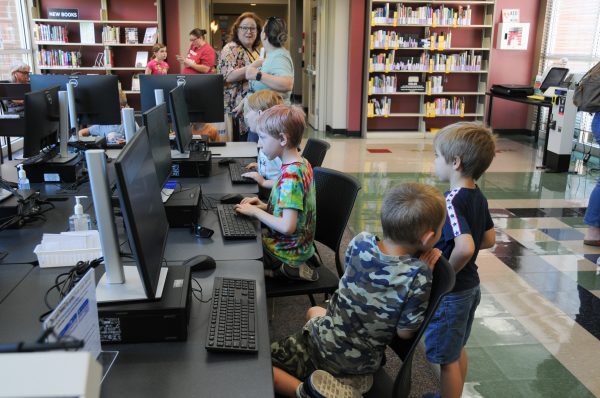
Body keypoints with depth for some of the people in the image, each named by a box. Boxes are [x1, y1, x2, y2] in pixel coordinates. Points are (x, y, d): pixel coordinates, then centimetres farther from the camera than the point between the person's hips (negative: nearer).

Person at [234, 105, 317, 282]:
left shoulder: (290, 175, -27)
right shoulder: (302, 164, 1)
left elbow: (287, 226, -30)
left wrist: (255, 211, -18)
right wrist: (265, 206, 0)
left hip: (288, 251, -8)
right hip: (298, 244, 8)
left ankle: (289, 270, 6)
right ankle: (292, 267, 14)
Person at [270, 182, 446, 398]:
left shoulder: (360, 242, -15)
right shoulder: (419, 275, -24)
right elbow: (404, 332, -12)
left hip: (321, 342, -2)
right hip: (362, 362, 2)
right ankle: (352, 379, 17)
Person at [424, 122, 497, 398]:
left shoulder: (451, 202, -27)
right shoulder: (478, 197, 0)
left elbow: (465, 248, -40)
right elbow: (489, 239, 11)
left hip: (450, 292, -9)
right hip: (471, 286, 9)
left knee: (447, 359, 8)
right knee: (458, 350, 25)